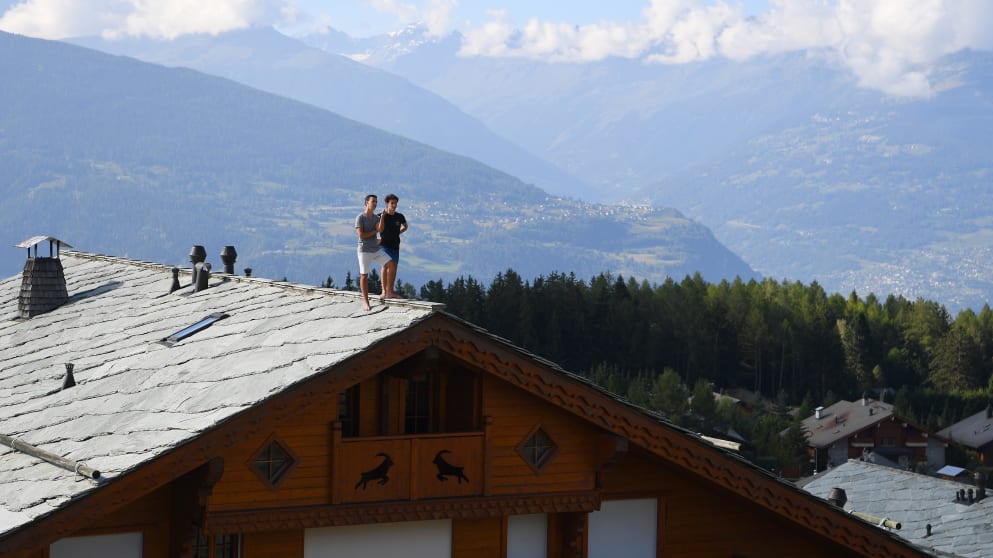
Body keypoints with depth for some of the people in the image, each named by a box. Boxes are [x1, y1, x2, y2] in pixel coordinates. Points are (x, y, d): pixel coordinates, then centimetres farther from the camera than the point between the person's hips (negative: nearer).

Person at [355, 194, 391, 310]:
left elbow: (380, 229, -12)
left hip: (377, 250, 6)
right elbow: (361, 235, -18)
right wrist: (375, 231, -7)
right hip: (365, 251, -6)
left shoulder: (376, 218, 8)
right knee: (364, 275, -1)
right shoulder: (360, 217, -10)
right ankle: (365, 301, 7)